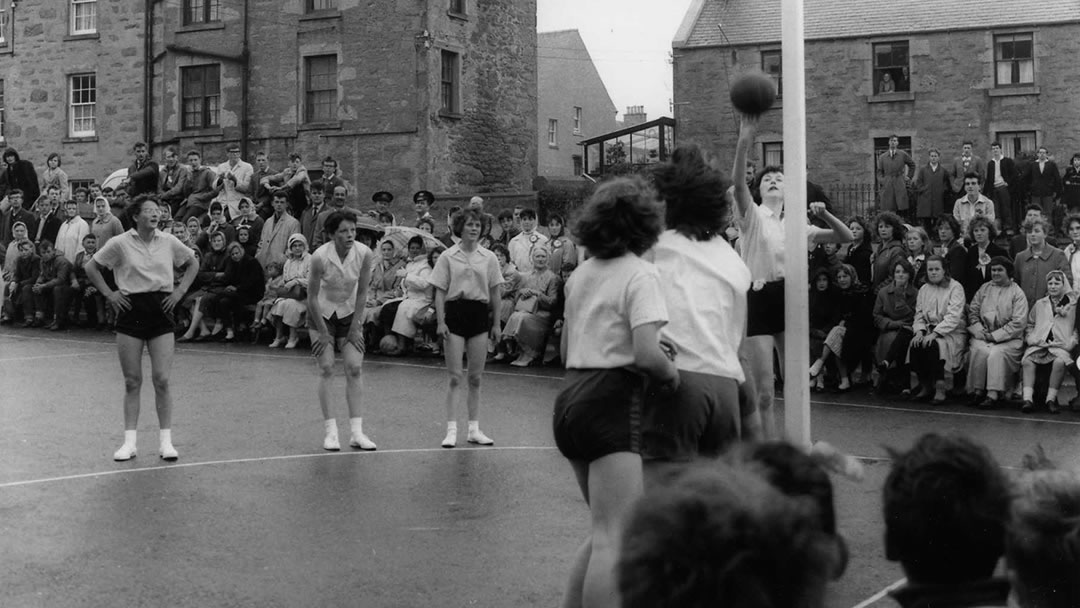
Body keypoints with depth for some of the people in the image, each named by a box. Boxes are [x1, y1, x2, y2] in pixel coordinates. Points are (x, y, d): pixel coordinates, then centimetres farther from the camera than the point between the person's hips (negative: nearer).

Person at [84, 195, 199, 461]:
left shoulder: (169, 242, 3)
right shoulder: (120, 243, -2)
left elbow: (193, 264, 19)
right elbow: (91, 268, 8)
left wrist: (180, 290, 8)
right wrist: (108, 293, 0)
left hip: (161, 310, 1)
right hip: (131, 312, -1)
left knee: (162, 379, -4)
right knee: (132, 381, 3)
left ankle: (166, 441, 4)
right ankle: (129, 442, 10)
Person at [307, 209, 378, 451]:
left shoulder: (365, 254, -18)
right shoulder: (320, 256, -26)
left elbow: (362, 292, -6)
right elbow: (312, 297, -17)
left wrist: (355, 326, -5)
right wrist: (323, 332, -13)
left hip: (349, 313, 2)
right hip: (321, 313, -2)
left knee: (354, 369, -7)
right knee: (327, 369, -9)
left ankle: (356, 431, -4)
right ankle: (330, 431, -4)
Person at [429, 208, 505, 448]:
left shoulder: (488, 258, 7)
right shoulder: (448, 257, 1)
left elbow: (495, 293, 10)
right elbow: (440, 292, 0)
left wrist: (496, 323, 7)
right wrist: (441, 322, -8)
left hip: (479, 314, 2)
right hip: (455, 313, -2)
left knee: (475, 377, 6)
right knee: (455, 377, -4)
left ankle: (474, 429, 14)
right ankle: (451, 430, 0)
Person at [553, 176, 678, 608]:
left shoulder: (581, 273, 15)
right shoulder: (640, 274, -9)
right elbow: (647, 353, -21)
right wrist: (672, 376, -4)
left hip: (570, 397, 9)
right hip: (613, 401, -9)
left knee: (605, 530, 20)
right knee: (613, 540, -8)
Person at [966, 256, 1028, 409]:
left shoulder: (1017, 293, 3)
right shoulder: (984, 289, 16)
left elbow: (1019, 322, -6)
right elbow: (972, 312, 12)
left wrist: (995, 335, -12)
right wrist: (979, 331, -6)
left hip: (1008, 338, -3)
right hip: (983, 335, 3)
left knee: (997, 353, -32)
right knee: (979, 350, -29)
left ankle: (993, 395, -36)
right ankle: (977, 391, -26)